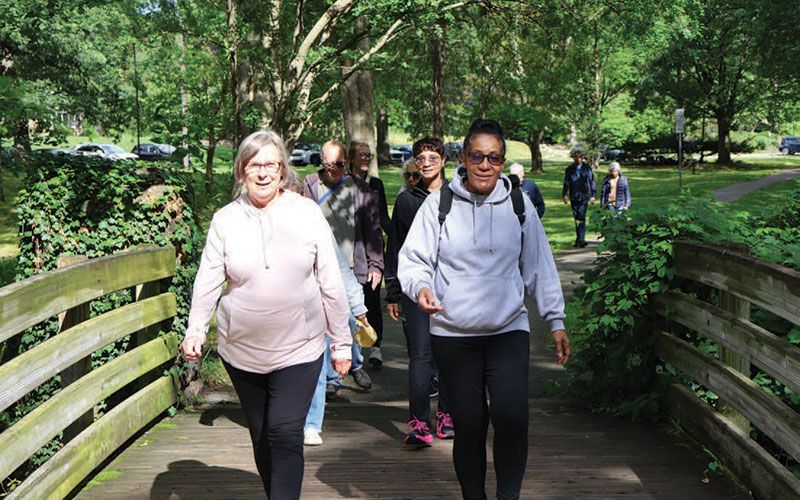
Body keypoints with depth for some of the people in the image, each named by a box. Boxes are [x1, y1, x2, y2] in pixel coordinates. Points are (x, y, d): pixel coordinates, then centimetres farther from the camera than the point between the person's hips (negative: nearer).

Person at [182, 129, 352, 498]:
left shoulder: (307, 214, -2)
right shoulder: (225, 219, -1)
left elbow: (331, 284, 2)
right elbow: (208, 280, 0)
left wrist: (341, 343, 3)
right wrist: (195, 330, -15)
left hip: (298, 350, -2)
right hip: (241, 350, 2)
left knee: (285, 434, -12)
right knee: (261, 437, 13)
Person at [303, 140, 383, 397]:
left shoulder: (359, 188, 6)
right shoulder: (309, 187, 1)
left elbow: (373, 229, 9)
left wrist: (375, 265, 5)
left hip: (353, 269, 1)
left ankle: (356, 364, 33)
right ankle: (332, 379, 12)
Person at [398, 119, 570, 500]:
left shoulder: (518, 205, 7)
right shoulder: (439, 204, 1)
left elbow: (539, 268, 12)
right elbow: (412, 259, 2)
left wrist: (556, 322, 11)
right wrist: (420, 287, -20)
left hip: (509, 330, 1)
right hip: (453, 334, 0)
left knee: (511, 415, -16)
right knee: (468, 423, 4)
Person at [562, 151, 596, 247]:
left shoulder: (587, 168, 6)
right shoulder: (569, 169, 7)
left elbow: (592, 182, 10)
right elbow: (566, 183, 8)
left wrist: (593, 195, 7)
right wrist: (565, 195, -4)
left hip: (584, 197, -2)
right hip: (573, 197, 2)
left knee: (581, 217, -14)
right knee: (576, 218, 8)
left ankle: (581, 239, -17)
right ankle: (579, 238, 20)